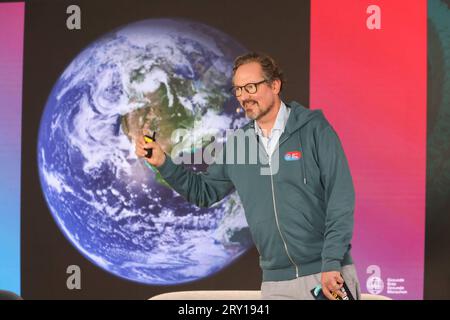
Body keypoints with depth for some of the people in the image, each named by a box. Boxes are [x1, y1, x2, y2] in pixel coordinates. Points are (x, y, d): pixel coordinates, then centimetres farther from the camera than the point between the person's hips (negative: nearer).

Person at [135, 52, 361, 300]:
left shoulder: (314, 129, -5)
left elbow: (340, 198, -9)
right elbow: (204, 191, 18)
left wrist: (332, 264, -16)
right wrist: (163, 163, 3)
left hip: (328, 274, -4)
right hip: (276, 283, 4)